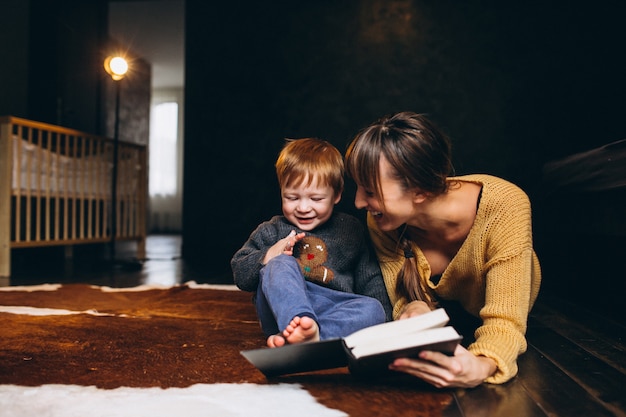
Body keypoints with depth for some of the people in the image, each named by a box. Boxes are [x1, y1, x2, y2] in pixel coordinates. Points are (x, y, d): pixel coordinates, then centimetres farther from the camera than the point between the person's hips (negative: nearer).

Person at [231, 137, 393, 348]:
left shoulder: (351, 230, 15)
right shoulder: (271, 231, 13)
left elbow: (371, 279, 17)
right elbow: (240, 275, 10)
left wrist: (381, 318, 0)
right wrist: (268, 257, -10)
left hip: (336, 313, 2)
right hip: (281, 307, -1)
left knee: (373, 308, -27)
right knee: (281, 264, -26)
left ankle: (289, 336, -44)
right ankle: (304, 327, -53)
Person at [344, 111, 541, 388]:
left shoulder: (505, 207, -37)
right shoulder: (381, 223, -27)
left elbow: (504, 321, -38)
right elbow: (401, 301, -15)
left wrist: (480, 368, -60)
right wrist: (413, 309, -40)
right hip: (441, 319, 2)